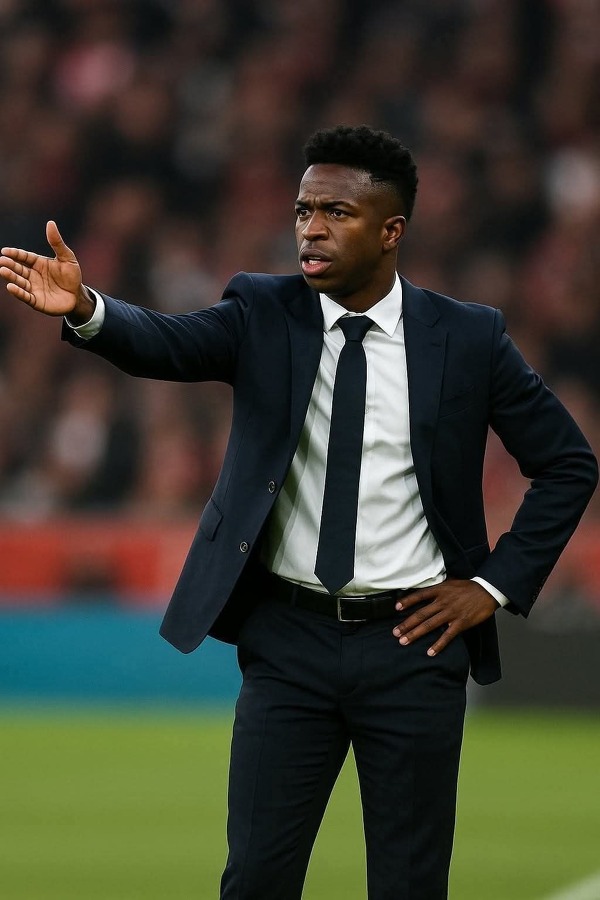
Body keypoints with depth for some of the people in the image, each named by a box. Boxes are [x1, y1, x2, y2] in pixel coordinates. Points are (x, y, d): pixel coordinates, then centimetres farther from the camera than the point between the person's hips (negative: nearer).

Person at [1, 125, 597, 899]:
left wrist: (498, 583, -1)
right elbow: (165, 343, -20)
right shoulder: (263, 316, -1)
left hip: (412, 641, -1)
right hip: (289, 639, 1)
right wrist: (84, 310, -41)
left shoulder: (468, 338, -2)